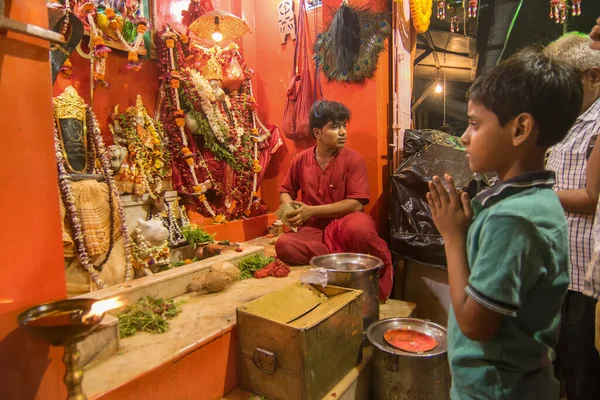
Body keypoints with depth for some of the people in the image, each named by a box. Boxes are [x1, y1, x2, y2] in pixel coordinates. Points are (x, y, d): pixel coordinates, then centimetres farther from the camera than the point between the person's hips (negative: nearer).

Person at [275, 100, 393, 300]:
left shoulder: (354, 160, -6)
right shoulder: (301, 160, 5)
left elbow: (356, 204, -14)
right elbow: (285, 191, 18)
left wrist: (311, 211, -17)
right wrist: (290, 209, -6)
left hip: (344, 224, -2)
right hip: (314, 228, 3)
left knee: (359, 227, -39)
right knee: (284, 246, -28)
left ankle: (381, 264, -8)